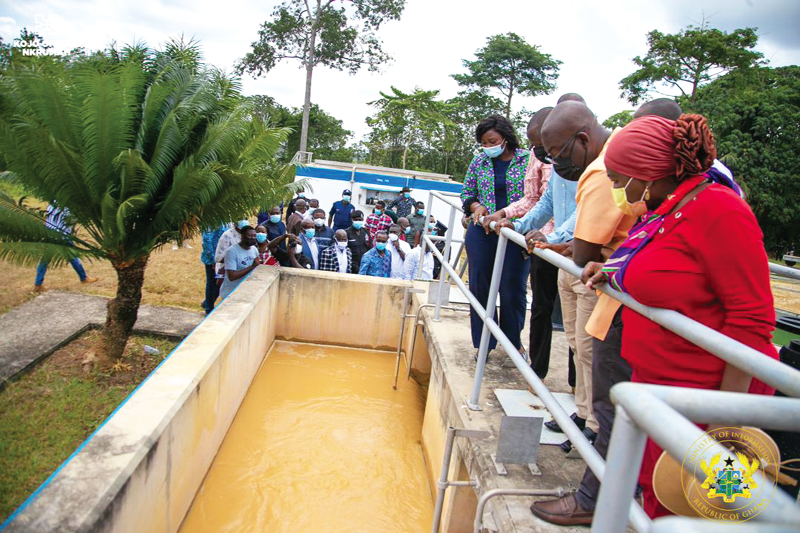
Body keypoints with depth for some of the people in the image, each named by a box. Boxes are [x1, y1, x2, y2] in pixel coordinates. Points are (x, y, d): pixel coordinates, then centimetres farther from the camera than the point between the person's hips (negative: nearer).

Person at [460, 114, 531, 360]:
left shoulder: (527, 160, -1)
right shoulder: (479, 161, 8)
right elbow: (466, 192, 13)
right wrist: (476, 207, -8)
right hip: (482, 233, 3)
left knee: (513, 289, 3)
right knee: (479, 286, 6)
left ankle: (514, 341, 24)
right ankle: (484, 343, 19)